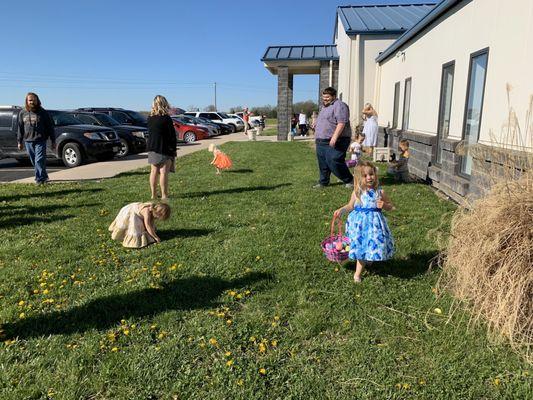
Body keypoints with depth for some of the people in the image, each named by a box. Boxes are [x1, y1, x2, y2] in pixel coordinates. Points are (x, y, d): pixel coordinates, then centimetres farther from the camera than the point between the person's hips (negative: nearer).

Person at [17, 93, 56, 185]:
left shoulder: (43, 113, 1)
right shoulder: (22, 113, 11)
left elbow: (50, 127, 1)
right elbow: (20, 128, 16)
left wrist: (53, 141, -1)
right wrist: (19, 141, 13)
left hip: (40, 141, -4)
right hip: (28, 141, 4)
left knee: (39, 160, -12)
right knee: (34, 162, 9)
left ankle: (40, 179, -10)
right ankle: (44, 177, 22)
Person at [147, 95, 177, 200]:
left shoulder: (150, 118, 5)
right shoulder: (166, 119, -12)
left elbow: (149, 133, 13)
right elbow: (172, 135, -9)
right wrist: (173, 149, -3)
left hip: (152, 148, 6)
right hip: (164, 148, -6)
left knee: (154, 171, 11)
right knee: (163, 172, -3)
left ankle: (153, 195, 17)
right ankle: (164, 195, -2)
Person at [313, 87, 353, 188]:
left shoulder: (339, 105, -10)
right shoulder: (325, 107, 21)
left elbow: (341, 123, -20)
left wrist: (334, 138, -27)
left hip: (335, 142, -9)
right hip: (321, 142, 9)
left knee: (334, 162, -12)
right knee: (323, 164, 11)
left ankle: (349, 180, 2)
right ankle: (323, 182, 22)